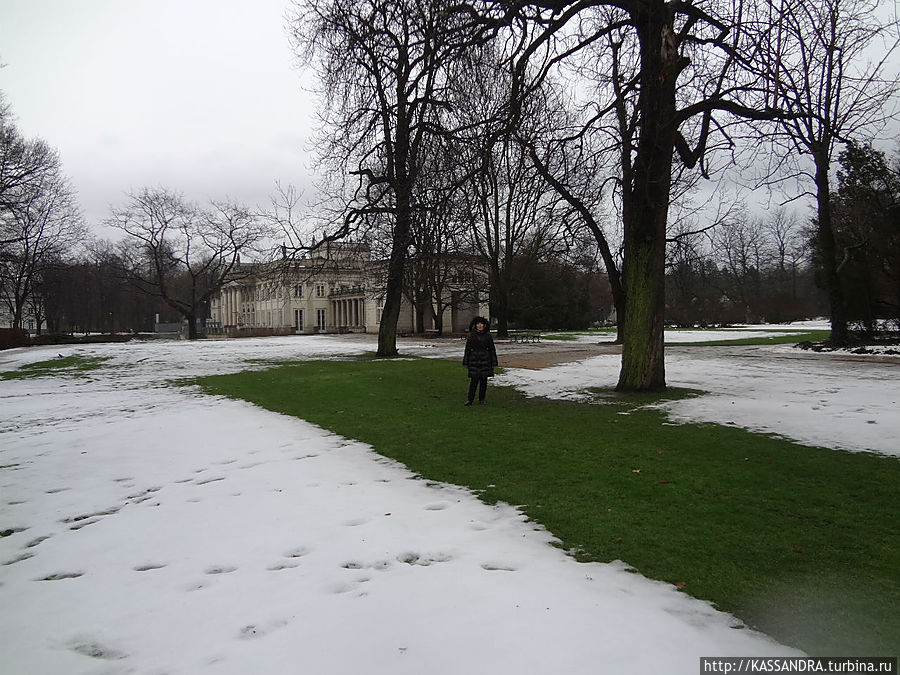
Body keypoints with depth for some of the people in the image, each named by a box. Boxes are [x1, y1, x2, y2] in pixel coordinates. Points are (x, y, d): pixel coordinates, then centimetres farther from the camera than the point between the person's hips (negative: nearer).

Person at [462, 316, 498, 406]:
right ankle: (470, 399, -1)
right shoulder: (471, 336, 4)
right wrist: (466, 362, 4)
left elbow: (492, 350, 5)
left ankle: (481, 399, 17)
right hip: (474, 360, -1)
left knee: (484, 380, 5)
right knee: (474, 380, -5)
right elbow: (467, 349, 7)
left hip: (485, 360, 1)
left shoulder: (487, 336, 3)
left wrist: (493, 363, 2)